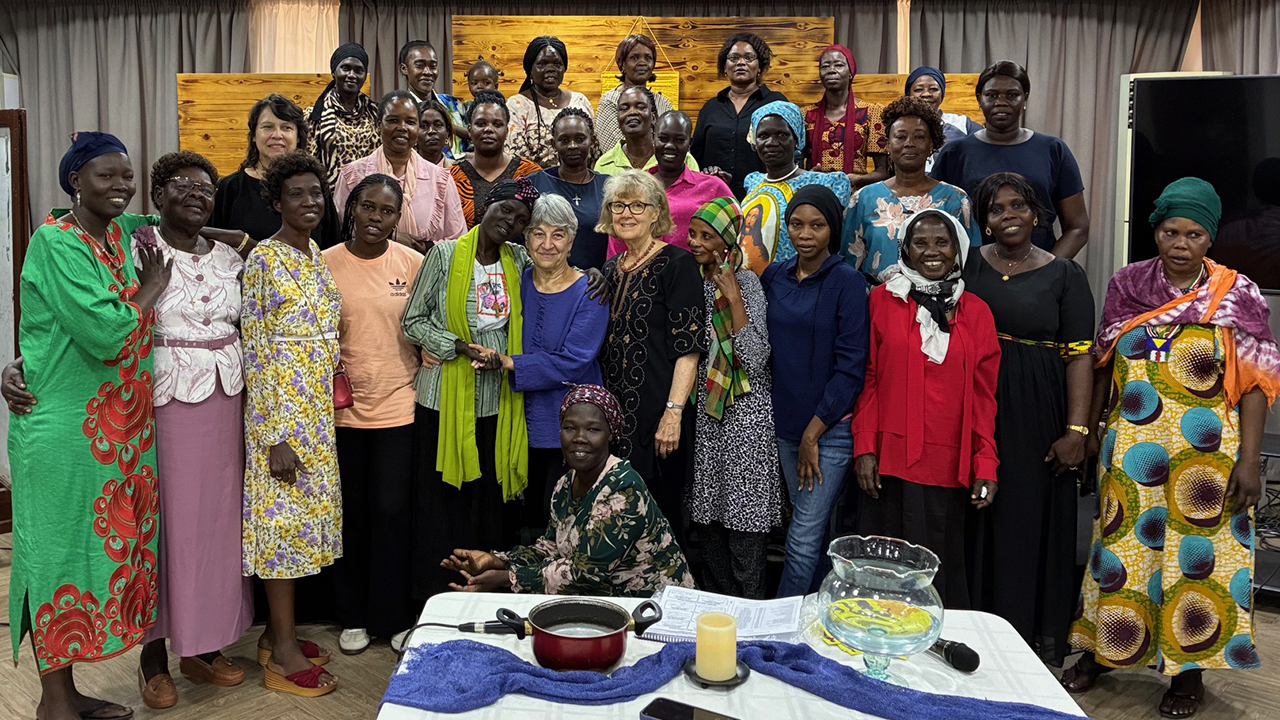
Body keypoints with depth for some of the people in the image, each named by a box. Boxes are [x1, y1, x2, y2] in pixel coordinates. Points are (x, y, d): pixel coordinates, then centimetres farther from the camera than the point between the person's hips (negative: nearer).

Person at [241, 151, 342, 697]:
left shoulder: (318, 256, 11)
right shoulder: (264, 259, -12)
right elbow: (255, 349, -15)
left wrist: (324, 409, 15)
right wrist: (274, 436, -18)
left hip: (318, 405, 8)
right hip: (279, 405, -8)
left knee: (304, 511, 13)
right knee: (283, 514, -2)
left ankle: (278, 631, 27)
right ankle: (283, 654, 9)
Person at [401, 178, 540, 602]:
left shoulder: (519, 260, 7)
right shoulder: (445, 254, -3)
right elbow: (412, 322, -2)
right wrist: (461, 348, -15)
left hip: (500, 401, 3)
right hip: (446, 397, -3)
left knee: (494, 499, 7)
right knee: (442, 499, 3)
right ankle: (436, 599, 16)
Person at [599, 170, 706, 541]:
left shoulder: (676, 264, -7)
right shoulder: (611, 268, 14)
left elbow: (688, 347, -13)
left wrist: (673, 412, -20)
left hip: (657, 414, -6)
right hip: (613, 410, 6)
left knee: (660, 511, 1)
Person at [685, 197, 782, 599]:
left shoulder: (746, 282, -8)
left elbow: (755, 358, -19)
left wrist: (732, 294, -19)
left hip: (744, 413, -6)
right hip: (704, 414, 6)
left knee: (744, 521, -2)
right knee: (708, 520, 12)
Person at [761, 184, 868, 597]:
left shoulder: (847, 282, -8)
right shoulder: (773, 277, 7)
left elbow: (850, 365, -11)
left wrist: (814, 432, -11)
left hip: (831, 426, -5)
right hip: (787, 420, 5)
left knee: (804, 536, -4)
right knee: (807, 525, 14)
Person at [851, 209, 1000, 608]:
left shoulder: (975, 312, 9)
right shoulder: (883, 300, 4)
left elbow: (983, 395, 8)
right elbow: (868, 379, 3)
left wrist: (985, 465, 1)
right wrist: (864, 448, -4)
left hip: (949, 464, 1)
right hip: (890, 460, -1)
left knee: (941, 565, 7)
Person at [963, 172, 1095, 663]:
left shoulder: (1064, 275, 1)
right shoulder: (967, 266, 6)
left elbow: (1079, 356, -3)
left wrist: (1076, 429, -11)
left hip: (1038, 419, -2)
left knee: (1034, 520, 4)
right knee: (980, 520, 7)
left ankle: (1038, 639, 20)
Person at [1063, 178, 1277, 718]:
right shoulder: (1126, 284, 4)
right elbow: (1103, 364, 10)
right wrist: (1090, 428, 8)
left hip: (1203, 454, -2)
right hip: (1130, 448, 2)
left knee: (1196, 555, 5)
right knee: (1120, 550, 10)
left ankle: (1189, 668, 22)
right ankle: (1100, 650, 25)